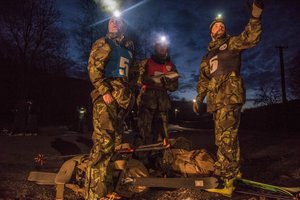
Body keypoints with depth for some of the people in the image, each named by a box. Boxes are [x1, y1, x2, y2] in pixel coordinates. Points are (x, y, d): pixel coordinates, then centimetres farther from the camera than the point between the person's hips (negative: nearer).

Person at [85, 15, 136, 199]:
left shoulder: (129, 47, 25)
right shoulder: (103, 43, 5)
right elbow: (93, 67, -8)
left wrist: (130, 93, 19)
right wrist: (105, 91, -18)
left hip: (122, 97, 7)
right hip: (107, 95, -7)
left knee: (116, 140, 9)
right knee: (104, 141, -16)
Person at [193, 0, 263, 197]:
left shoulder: (232, 43, 14)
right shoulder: (207, 56, 29)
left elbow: (251, 38, -6)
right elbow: (203, 79, 27)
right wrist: (199, 97, 17)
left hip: (230, 94, -6)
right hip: (216, 99, 6)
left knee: (225, 136, -14)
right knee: (224, 138, 9)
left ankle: (227, 180, -9)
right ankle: (233, 172, 22)